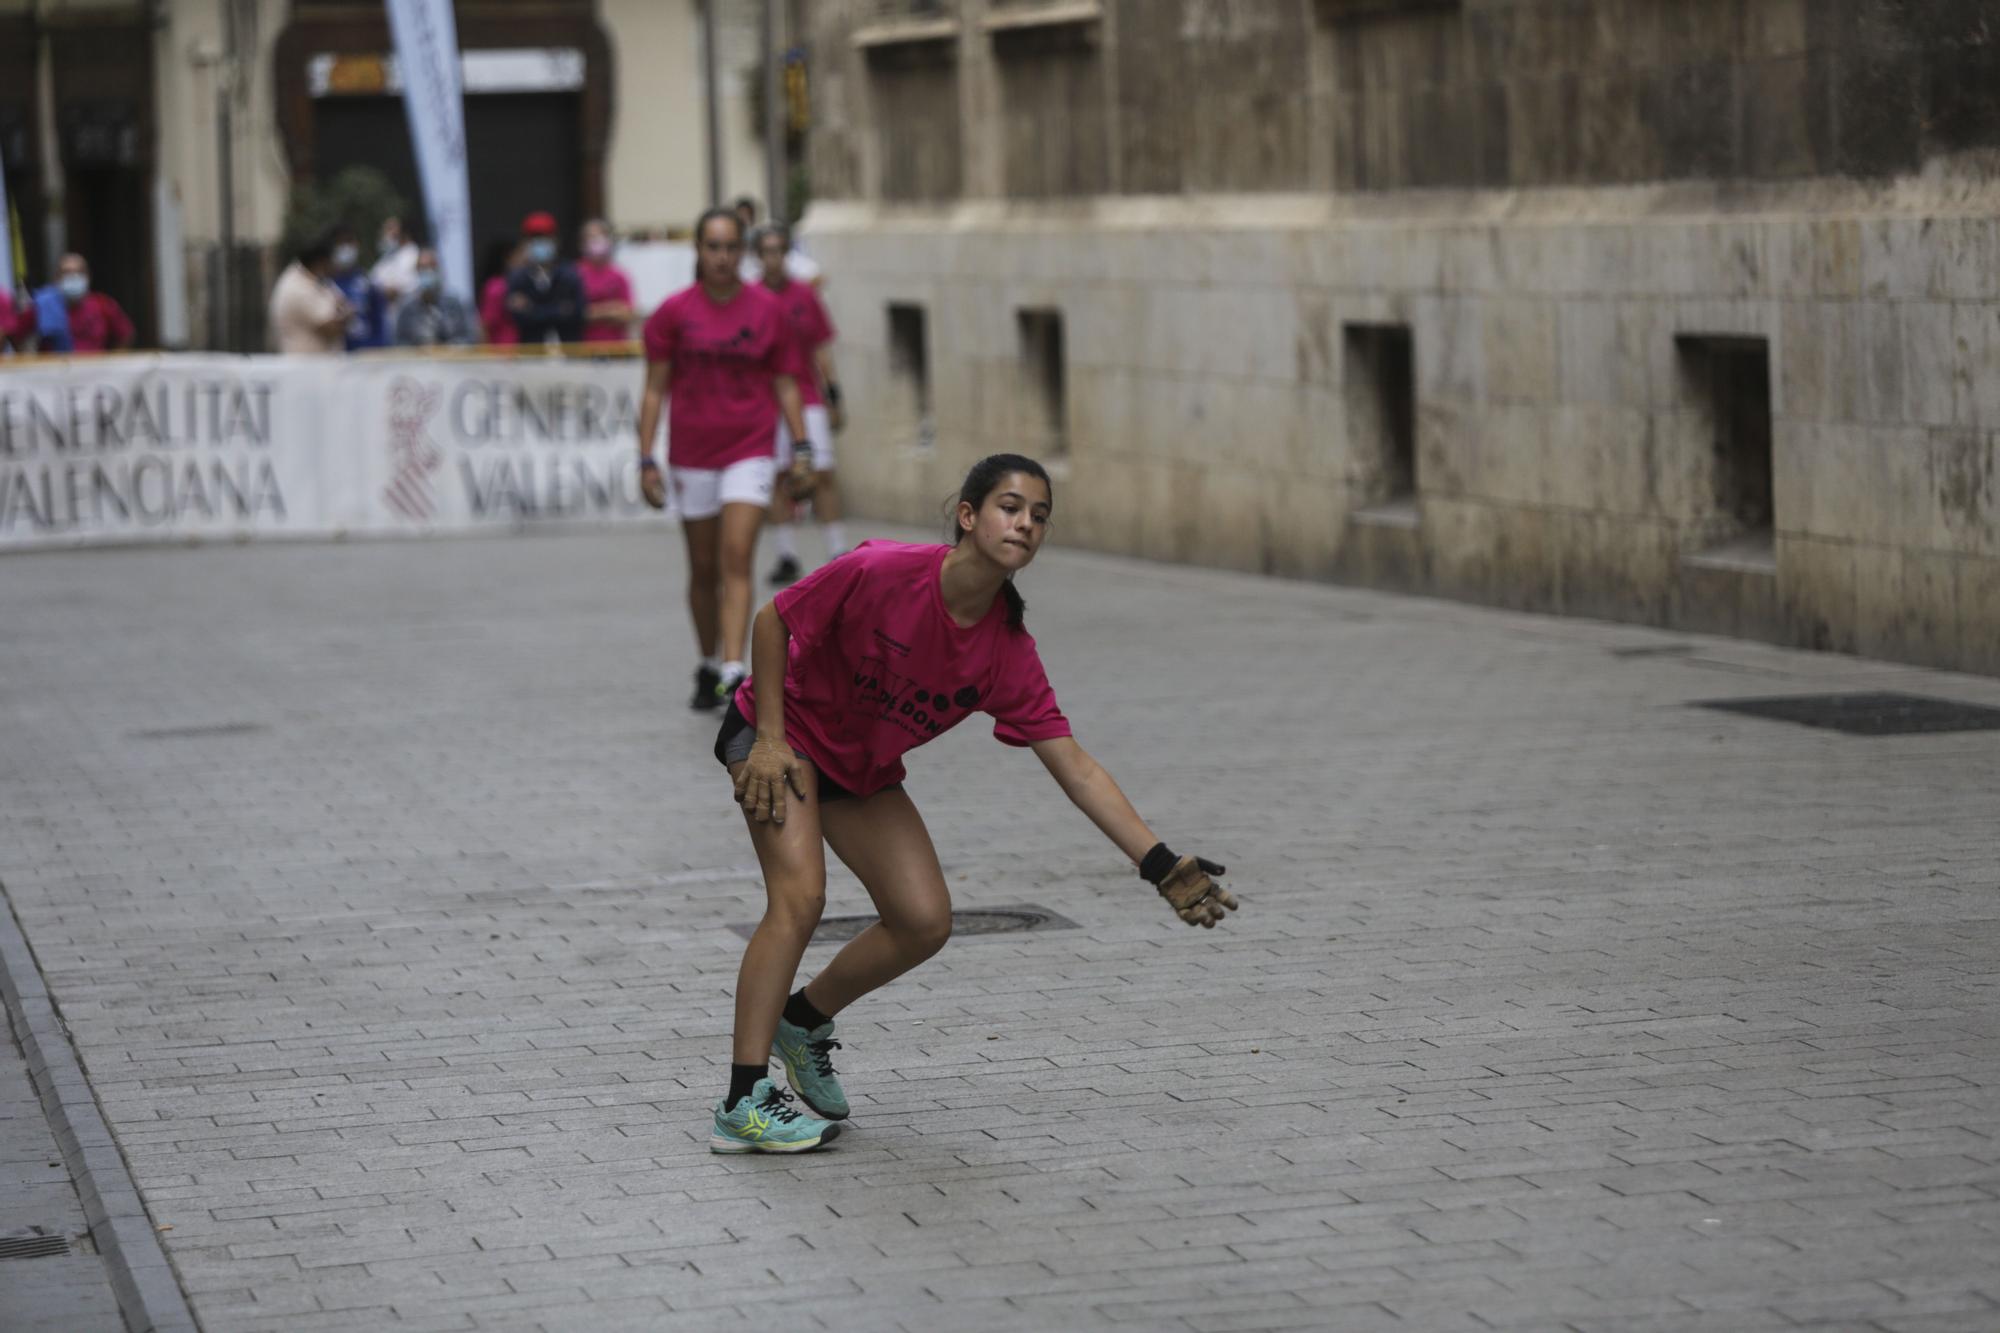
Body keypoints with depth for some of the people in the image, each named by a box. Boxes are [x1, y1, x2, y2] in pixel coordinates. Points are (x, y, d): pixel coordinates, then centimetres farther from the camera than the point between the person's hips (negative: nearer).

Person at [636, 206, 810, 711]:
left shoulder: (767, 309, 1)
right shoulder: (674, 312, -1)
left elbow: (786, 385, 7)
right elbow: (655, 389, 1)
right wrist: (646, 460, -4)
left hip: (749, 451, -1)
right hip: (692, 455, 1)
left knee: (736, 560, -15)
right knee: (703, 569, 9)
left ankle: (733, 670, -23)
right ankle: (708, 667, 25)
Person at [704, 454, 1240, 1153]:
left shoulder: (1008, 650, -17)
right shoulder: (883, 572, -31)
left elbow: (1075, 767, -18)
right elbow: (773, 621, -17)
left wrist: (1160, 864, -25)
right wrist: (770, 740, -19)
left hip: (864, 768, 6)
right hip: (784, 731, -5)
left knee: (925, 923, -4)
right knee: (800, 895, -24)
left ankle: (801, 1020, 23)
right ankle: (743, 1106, -21)